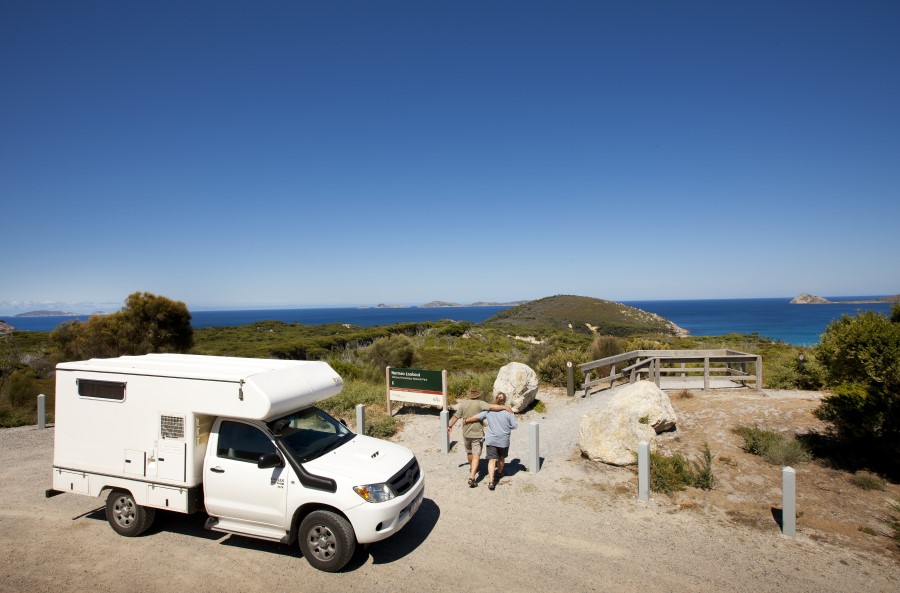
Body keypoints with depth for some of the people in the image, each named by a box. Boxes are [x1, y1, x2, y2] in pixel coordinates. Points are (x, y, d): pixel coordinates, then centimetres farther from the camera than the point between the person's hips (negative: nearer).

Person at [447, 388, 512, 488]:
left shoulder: (463, 404, -2)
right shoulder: (480, 403, -14)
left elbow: (456, 416, 4)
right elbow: (492, 407, -27)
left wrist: (450, 426, 18)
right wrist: (504, 407, -23)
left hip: (466, 434, 4)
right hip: (477, 434, -4)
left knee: (469, 452, 25)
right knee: (476, 456, -2)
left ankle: (472, 468, 48)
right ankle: (472, 477, -13)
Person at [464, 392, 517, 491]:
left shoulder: (489, 409, -5)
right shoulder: (508, 411, -11)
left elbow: (477, 417, -7)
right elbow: (514, 425, -8)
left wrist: (466, 420, 7)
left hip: (491, 439, 0)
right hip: (504, 440, 0)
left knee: (492, 460, -1)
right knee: (501, 458, 23)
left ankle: (491, 481, -13)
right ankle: (499, 472, 45)